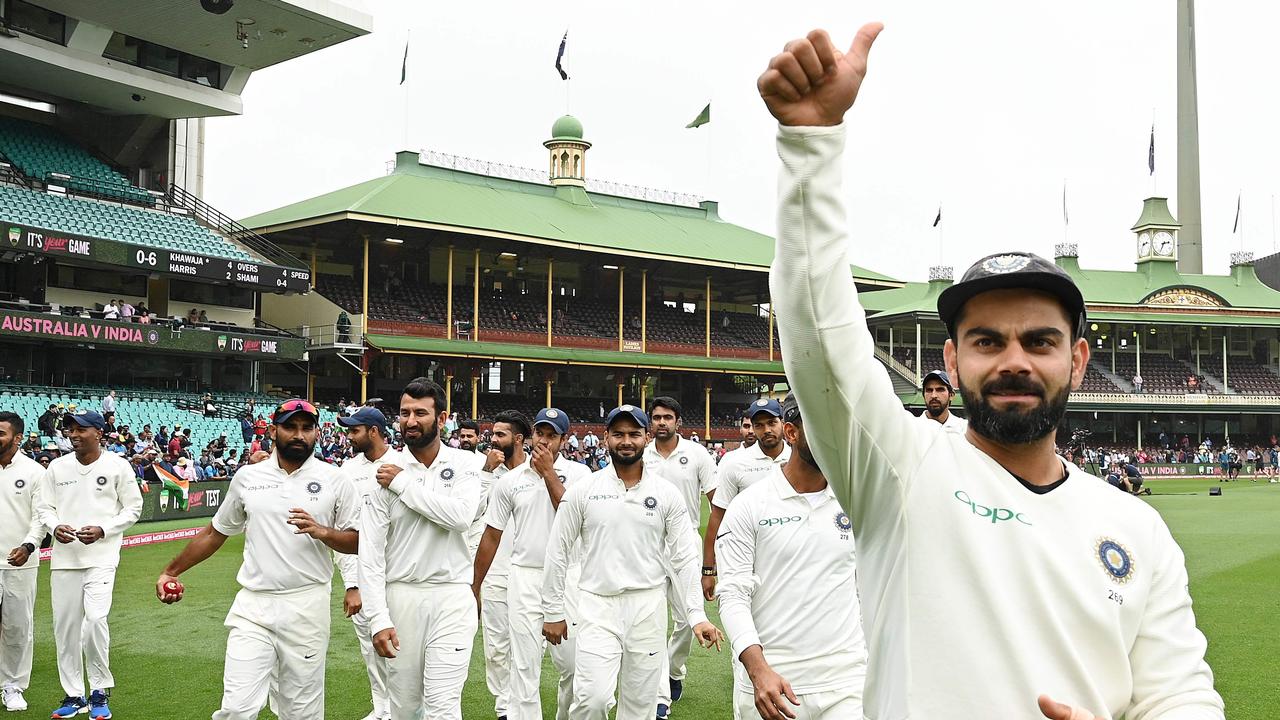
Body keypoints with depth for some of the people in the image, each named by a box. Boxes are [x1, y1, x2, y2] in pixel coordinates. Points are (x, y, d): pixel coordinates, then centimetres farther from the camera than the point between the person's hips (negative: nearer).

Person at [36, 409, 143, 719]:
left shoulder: (117, 466, -2)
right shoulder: (57, 467, 7)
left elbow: (133, 508, 2)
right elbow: (43, 506, 13)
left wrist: (103, 530, -12)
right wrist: (55, 526, -9)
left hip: (101, 557, -4)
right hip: (64, 557, 4)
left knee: (95, 620, -18)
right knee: (65, 627, 5)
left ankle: (100, 693, -1)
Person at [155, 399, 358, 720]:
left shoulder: (333, 480, 1)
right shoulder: (247, 476, 8)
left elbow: (357, 541, 2)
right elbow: (216, 532, 18)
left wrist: (321, 531, -15)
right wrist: (171, 571, 16)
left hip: (306, 607, -1)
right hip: (253, 607, 1)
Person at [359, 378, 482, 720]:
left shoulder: (463, 464, 0)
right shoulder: (385, 473, 0)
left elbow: (461, 516, -21)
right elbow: (371, 553, -4)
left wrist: (404, 484, -14)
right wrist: (378, 618, -12)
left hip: (451, 594, -2)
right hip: (401, 595, 2)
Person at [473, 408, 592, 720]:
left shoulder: (578, 473, 0)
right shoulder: (509, 481, 5)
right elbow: (492, 536, 10)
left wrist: (549, 473, -14)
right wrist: (475, 586, 11)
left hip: (567, 577, -1)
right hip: (524, 578, 1)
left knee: (572, 662, 2)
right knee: (524, 665, 1)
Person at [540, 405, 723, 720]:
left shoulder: (667, 494, 1)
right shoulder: (582, 491, -1)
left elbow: (686, 558, 1)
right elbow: (558, 552, 3)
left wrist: (697, 615, -6)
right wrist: (553, 611, 2)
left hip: (648, 607, 1)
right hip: (597, 606, -1)